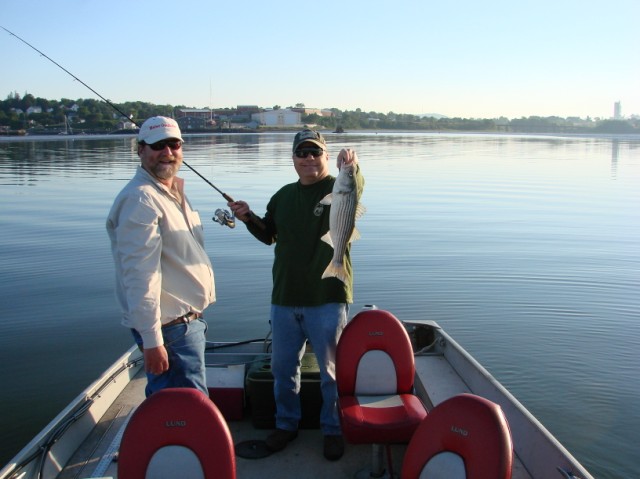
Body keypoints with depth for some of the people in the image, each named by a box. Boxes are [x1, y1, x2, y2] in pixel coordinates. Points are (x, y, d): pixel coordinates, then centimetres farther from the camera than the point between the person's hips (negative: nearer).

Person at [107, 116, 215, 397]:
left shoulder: (174, 193, 14)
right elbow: (139, 276, -24)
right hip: (169, 328, -10)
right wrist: (152, 340, -25)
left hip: (187, 319, 10)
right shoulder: (140, 199, -18)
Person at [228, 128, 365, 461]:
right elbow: (269, 235, 20)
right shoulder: (283, 196, 9)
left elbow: (355, 188, -31)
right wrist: (248, 218, 2)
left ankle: (333, 430, 28)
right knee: (282, 367, 17)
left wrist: (351, 167, -52)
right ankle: (286, 423, 36)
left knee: (332, 371, 10)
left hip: (327, 299, -5)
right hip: (284, 299, 5)